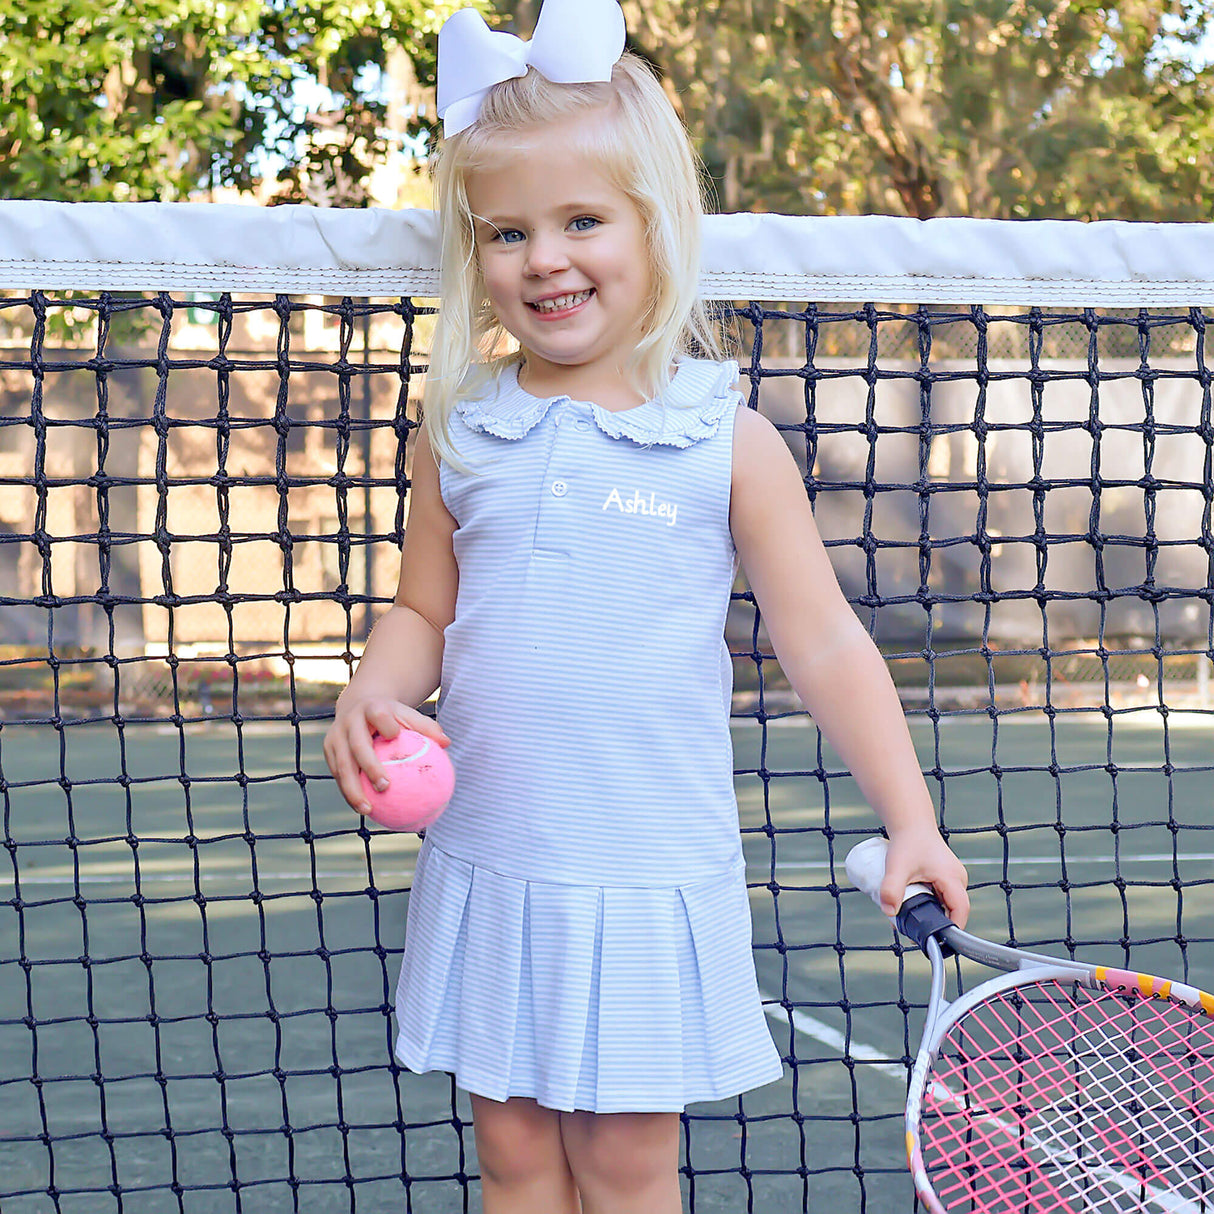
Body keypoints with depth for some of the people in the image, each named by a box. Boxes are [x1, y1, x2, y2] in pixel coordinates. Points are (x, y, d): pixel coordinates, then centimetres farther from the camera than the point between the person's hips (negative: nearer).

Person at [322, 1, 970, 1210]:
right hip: (489, 865, 3)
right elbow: (422, 613, 12)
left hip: (650, 875, -2)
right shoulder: (460, 431, 3)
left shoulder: (727, 442, -5)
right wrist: (371, 697, -9)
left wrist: (909, 820, -6)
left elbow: (823, 642, -1)